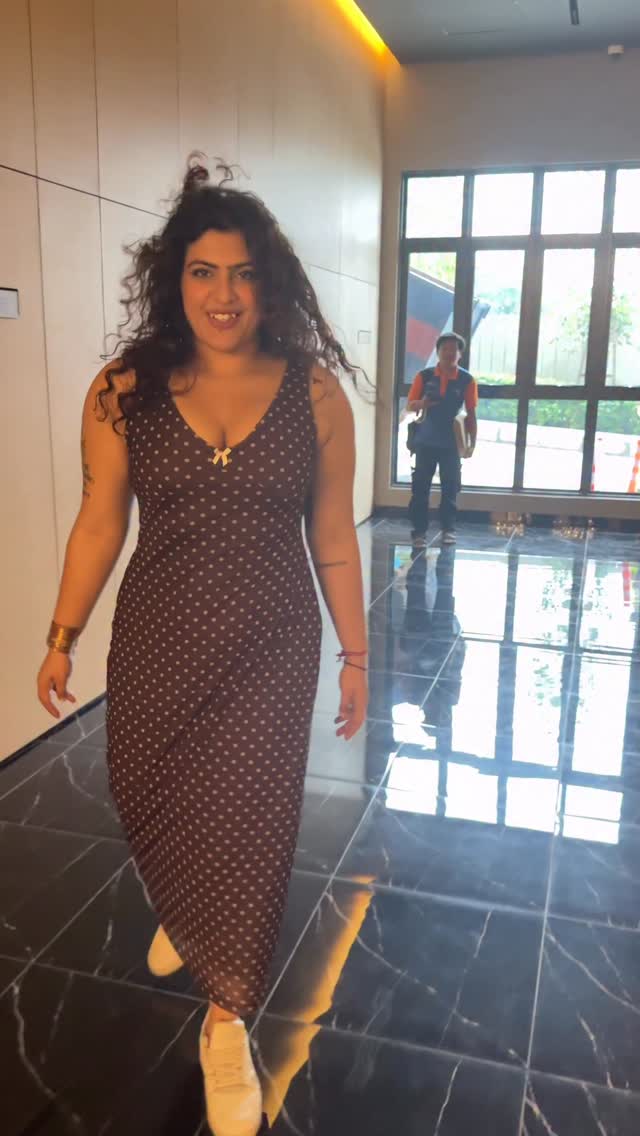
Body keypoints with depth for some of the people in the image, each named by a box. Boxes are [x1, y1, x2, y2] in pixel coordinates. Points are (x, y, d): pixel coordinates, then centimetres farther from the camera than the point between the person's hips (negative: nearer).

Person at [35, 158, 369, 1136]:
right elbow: (99, 523, 2)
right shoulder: (123, 393, -4)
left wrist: (355, 653, 3)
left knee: (247, 824, 4)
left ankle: (226, 1020, 27)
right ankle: (181, 911, 54)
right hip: (154, 645, 2)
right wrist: (63, 635, 4)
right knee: (150, 802, 17)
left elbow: (334, 538, 0)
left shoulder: (315, 396, -5)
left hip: (271, 653, -1)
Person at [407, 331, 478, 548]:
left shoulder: (467, 380, -2)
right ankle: (419, 531, 6)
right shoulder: (424, 376, -2)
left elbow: (471, 414, 3)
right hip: (425, 441, 0)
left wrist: (472, 442, -2)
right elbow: (409, 406, 2)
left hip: (452, 443, 0)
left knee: (450, 487, 6)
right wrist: (421, 404, -21)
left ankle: (448, 529, 18)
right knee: (420, 487, 0)